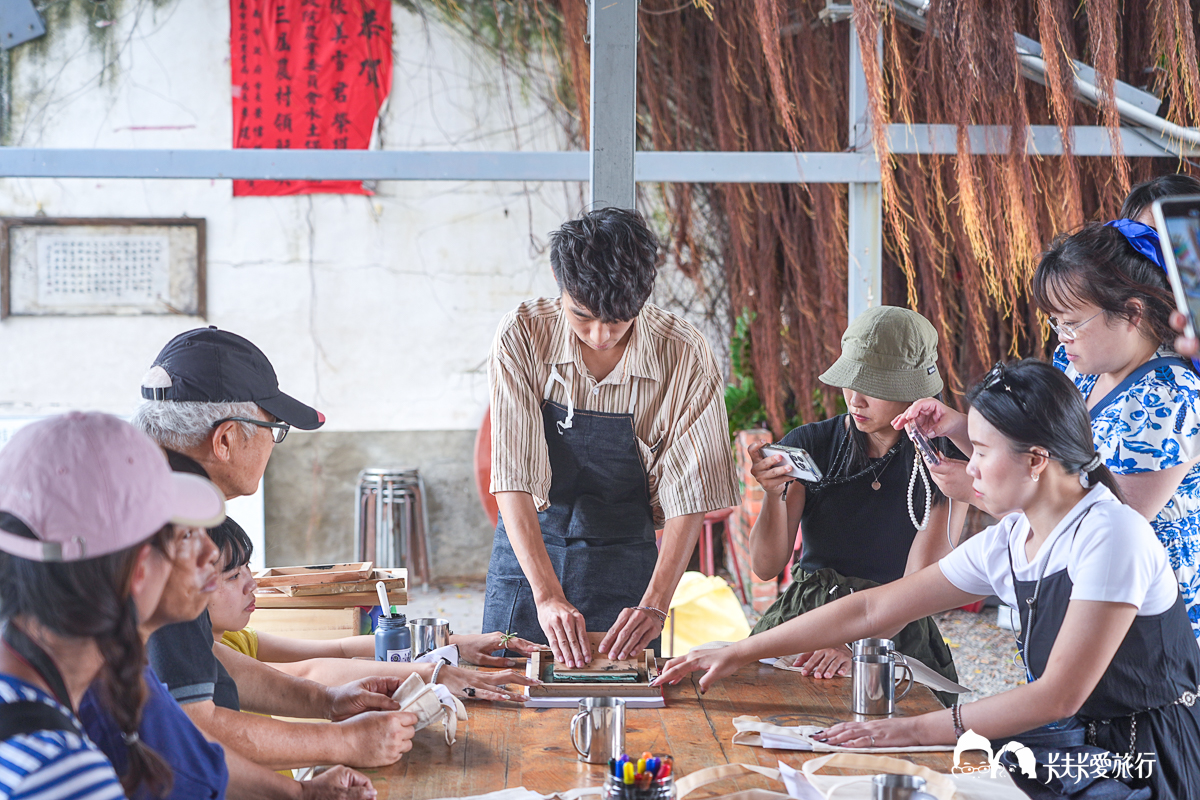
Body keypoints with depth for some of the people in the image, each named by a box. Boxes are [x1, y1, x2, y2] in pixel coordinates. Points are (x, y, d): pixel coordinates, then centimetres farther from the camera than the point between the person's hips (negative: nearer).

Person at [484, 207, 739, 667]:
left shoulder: (685, 357, -17)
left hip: (626, 557, 0)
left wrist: (654, 605, -27)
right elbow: (512, 476, -23)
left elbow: (689, 495, -14)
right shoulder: (521, 338, -17)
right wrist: (547, 594, -33)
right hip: (528, 550, 0)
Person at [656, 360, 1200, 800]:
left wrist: (917, 730, -22)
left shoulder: (1110, 536, -20)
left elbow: (1059, 695, -22)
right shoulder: (1006, 543, 3)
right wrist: (737, 654, 7)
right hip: (1064, 743, 7)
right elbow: (873, 609, 7)